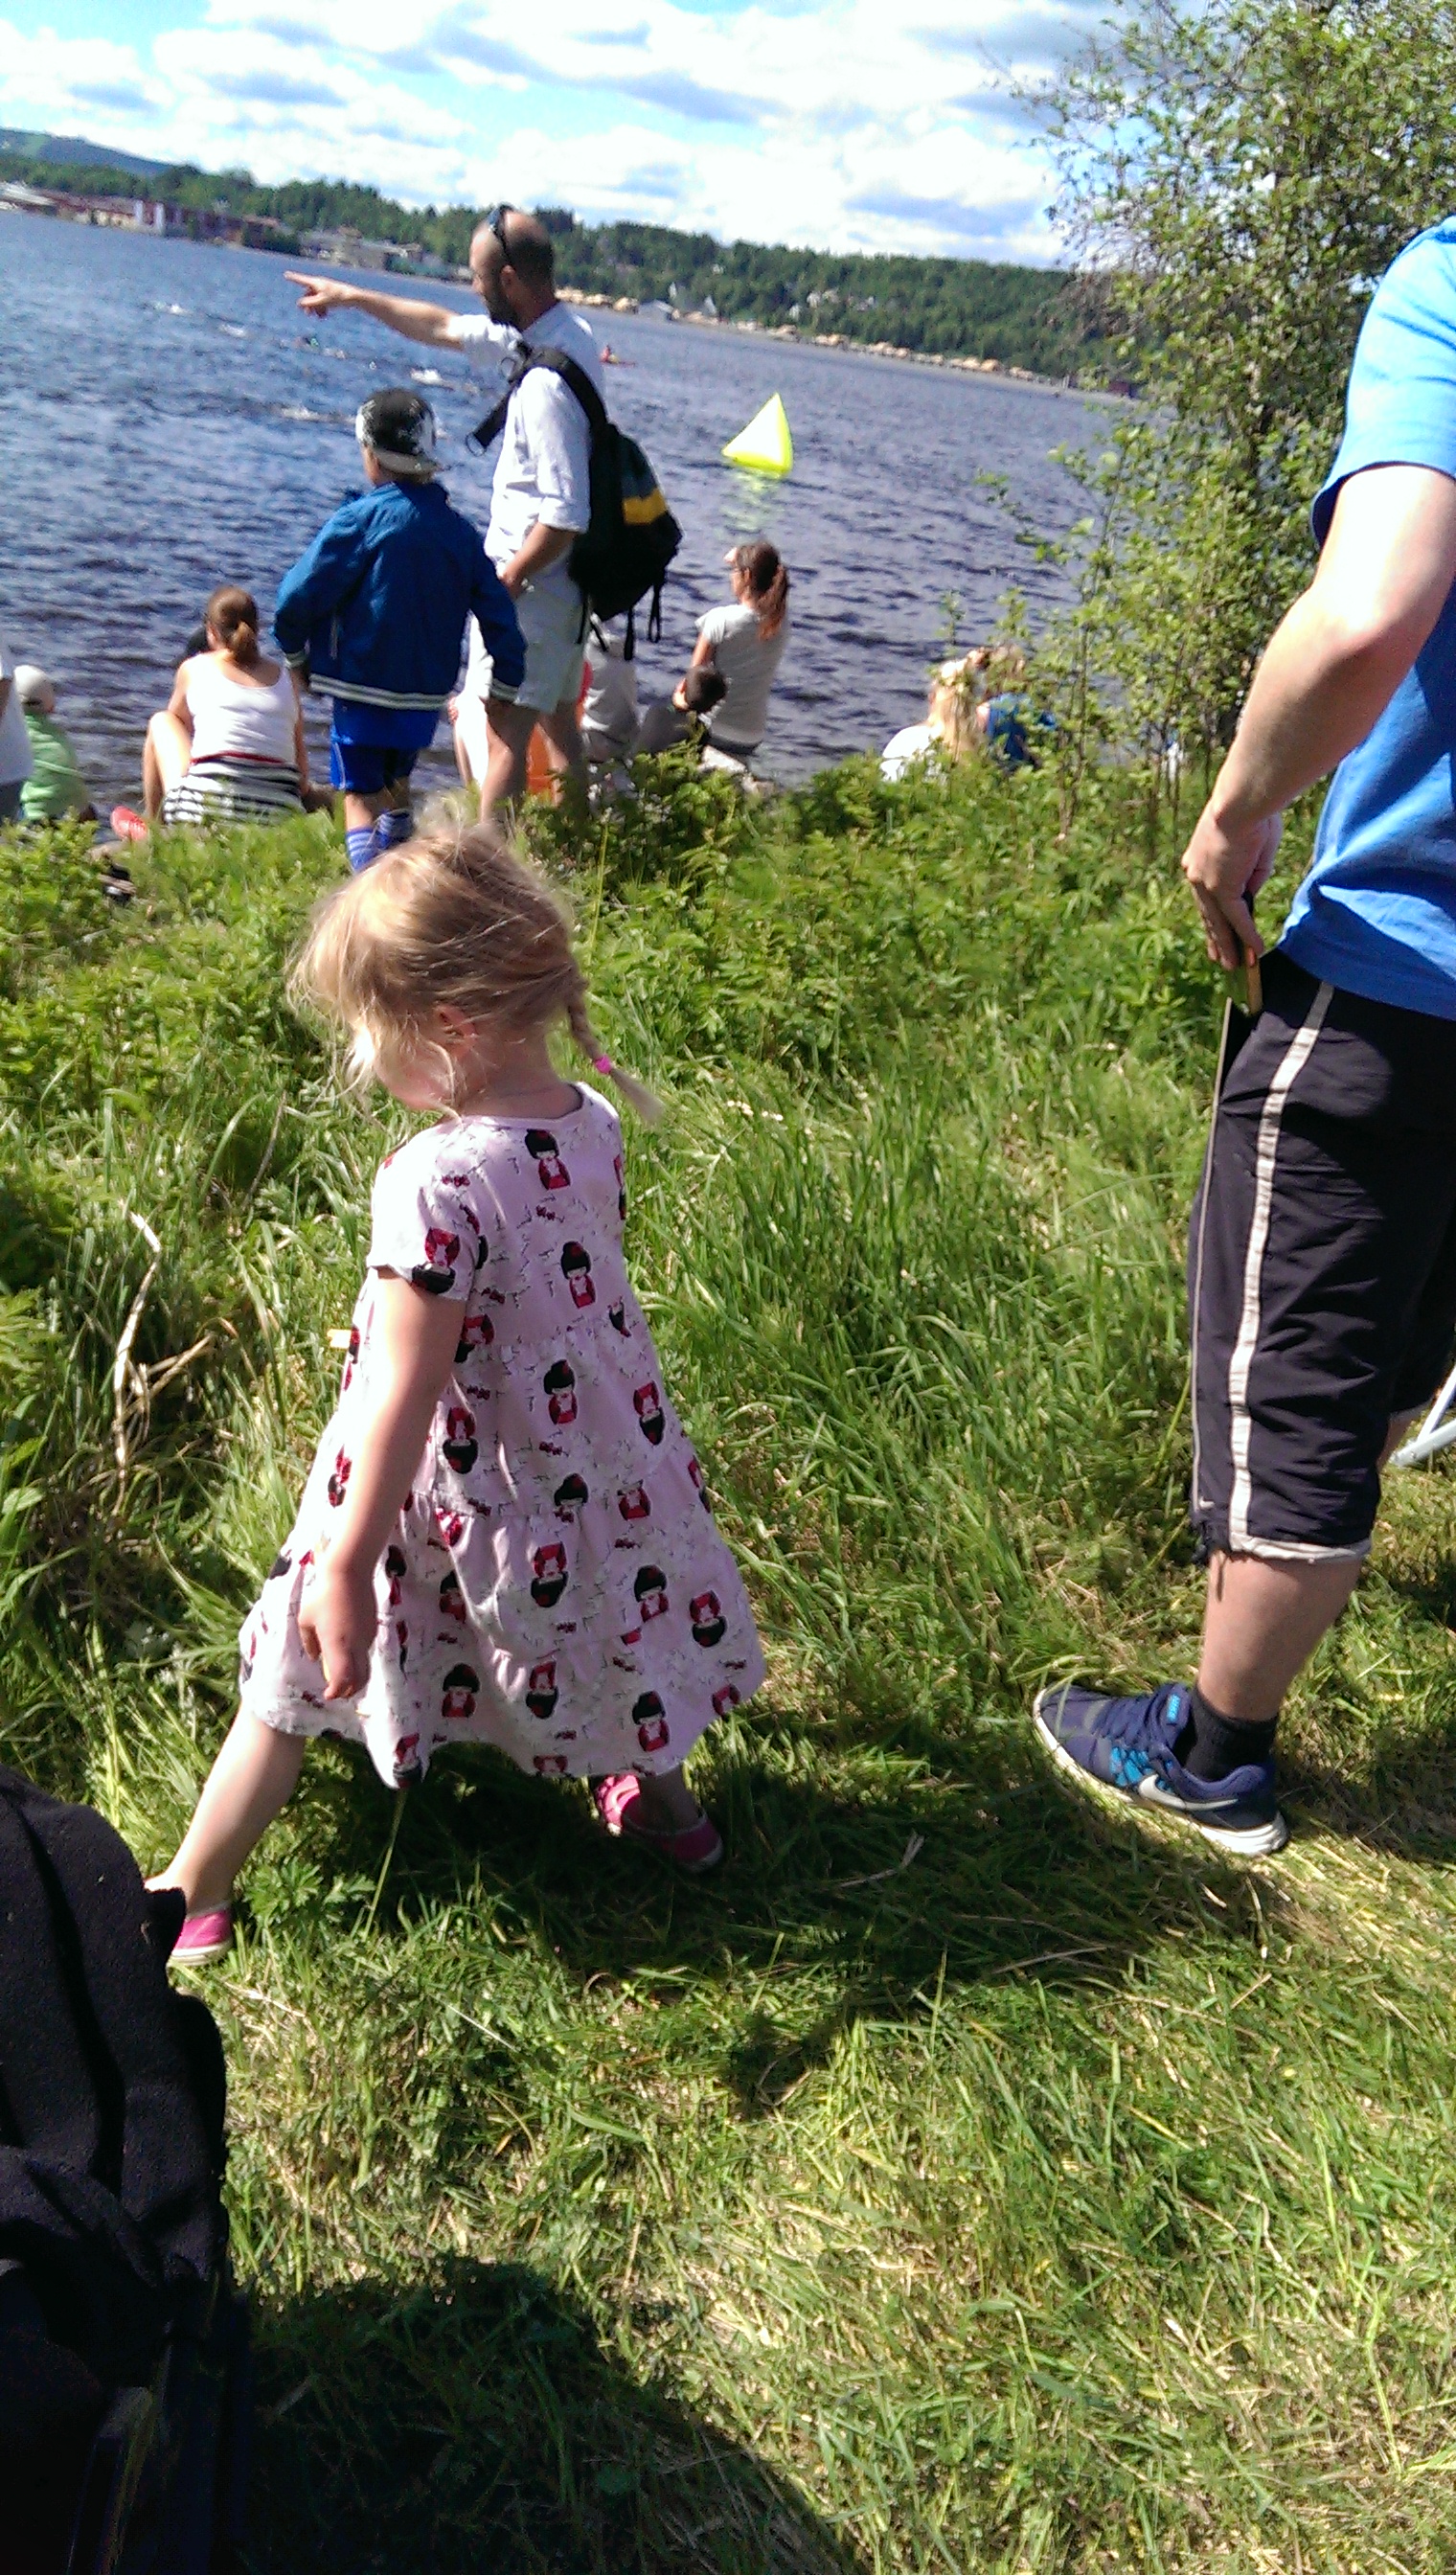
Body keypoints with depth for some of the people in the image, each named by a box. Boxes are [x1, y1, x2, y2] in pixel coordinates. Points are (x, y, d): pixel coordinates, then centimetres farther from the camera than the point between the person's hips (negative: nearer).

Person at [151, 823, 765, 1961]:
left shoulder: (437, 1184, -31)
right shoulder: (594, 1125, -9)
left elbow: (406, 1395, -27)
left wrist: (347, 1566, -19)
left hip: (460, 1488, -6)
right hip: (603, 1464, 6)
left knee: (297, 1668, 12)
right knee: (603, 1611, 31)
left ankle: (189, 1895, 27)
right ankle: (663, 1800, 54)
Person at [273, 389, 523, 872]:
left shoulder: (361, 519, -13)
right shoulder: (456, 526, 3)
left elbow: (298, 596, -14)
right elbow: (495, 606, 4)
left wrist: (296, 653, 4)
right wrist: (508, 681, 11)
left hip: (363, 686, -6)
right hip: (428, 692, 6)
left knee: (360, 793, 0)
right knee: (396, 783, 25)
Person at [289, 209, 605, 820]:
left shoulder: (547, 383, -25)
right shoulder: (558, 330, 7)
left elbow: (565, 517, -28)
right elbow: (445, 328, 22)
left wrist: (504, 582, -18)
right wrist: (352, 296, 28)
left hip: (534, 582, -10)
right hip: (566, 584, 10)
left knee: (506, 732, -8)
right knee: (559, 724, 18)